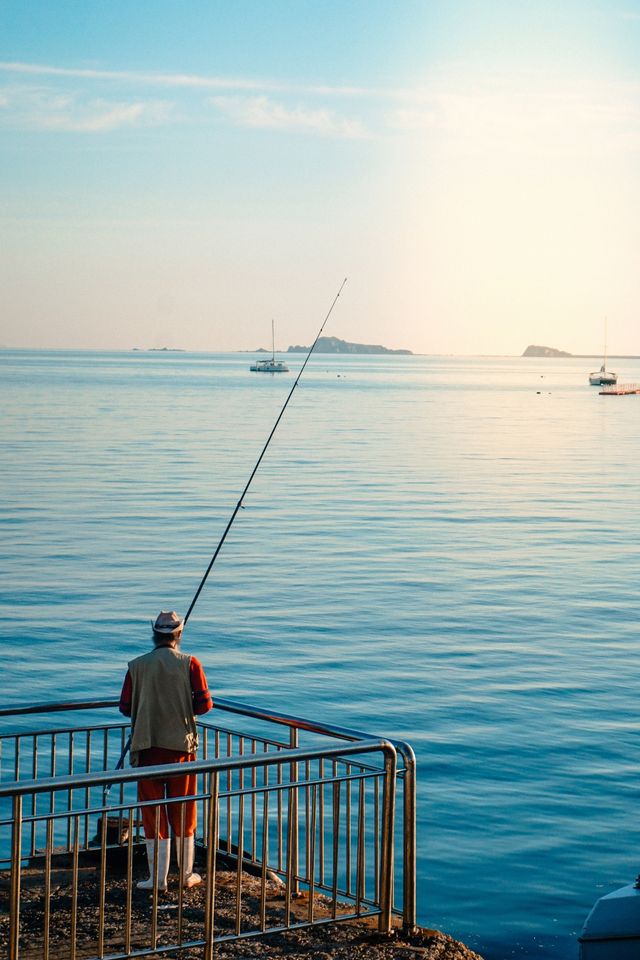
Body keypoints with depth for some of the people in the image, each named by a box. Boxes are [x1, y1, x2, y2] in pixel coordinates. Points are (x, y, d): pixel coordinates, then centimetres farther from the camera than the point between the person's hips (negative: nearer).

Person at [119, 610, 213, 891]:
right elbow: (205, 704, -8)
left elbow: (125, 707, 0)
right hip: (181, 745, 0)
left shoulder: (137, 666, -4)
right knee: (183, 812, 12)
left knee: (152, 812, 5)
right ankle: (187, 874, 21)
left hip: (147, 746, 0)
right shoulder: (190, 664, -6)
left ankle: (158, 878, 6)